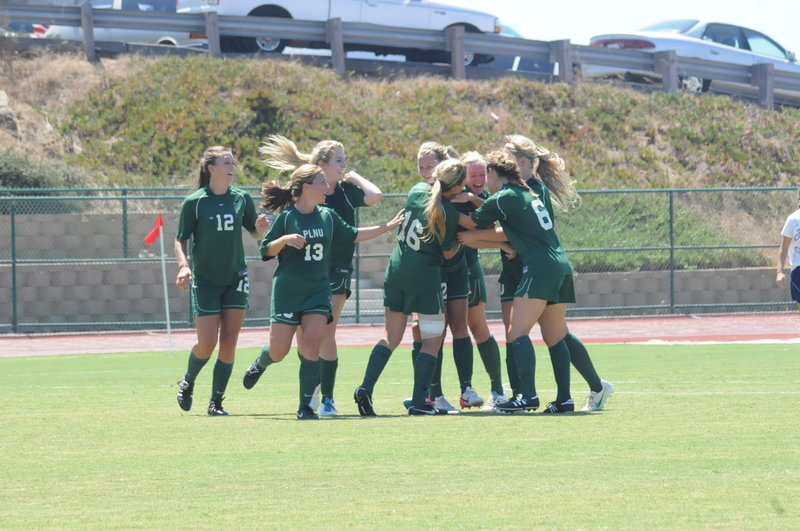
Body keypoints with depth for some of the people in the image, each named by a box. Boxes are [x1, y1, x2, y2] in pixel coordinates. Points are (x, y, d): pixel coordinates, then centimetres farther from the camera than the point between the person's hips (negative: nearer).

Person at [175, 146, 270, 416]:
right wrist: (183, 265, -19)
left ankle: (216, 401, 6)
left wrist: (260, 228, -10)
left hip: (235, 280, 3)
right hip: (205, 280, -3)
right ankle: (187, 384, 23)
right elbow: (181, 240, -2)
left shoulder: (242, 199, 2)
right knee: (207, 343, -6)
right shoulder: (194, 203, -7)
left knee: (228, 343, -3)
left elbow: (255, 234, 13)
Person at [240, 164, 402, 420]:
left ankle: (305, 406, -6)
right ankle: (259, 365, 35)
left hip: (318, 291, 3)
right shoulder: (286, 217, -7)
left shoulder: (327, 216, 7)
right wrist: (285, 239, -23)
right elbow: (266, 250, -5)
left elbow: (352, 235, 22)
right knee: (278, 350, -2)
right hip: (287, 292, -3)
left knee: (311, 347, -11)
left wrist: (386, 227, 22)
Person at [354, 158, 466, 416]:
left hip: (396, 270, 6)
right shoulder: (450, 213, -15)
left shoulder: (417, 190, 0)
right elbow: (447, 252, -5)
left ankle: (365, 388, -3)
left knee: (391, 336, 13)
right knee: (432, 340, 6)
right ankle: (419, 401, -1)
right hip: (425, 276, -6)